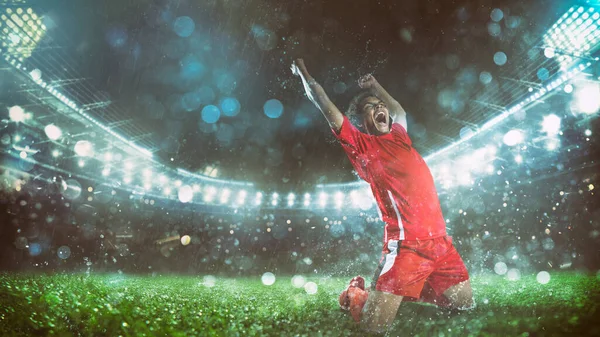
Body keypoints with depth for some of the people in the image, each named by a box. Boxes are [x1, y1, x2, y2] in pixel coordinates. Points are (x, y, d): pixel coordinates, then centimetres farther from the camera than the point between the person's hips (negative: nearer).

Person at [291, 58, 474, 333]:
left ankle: (411, 289, 32)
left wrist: (375, 86, 36)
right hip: (405, 245, -6)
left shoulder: (399, 134, 14)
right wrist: (304, 74, 8)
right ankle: (355, 294, 20)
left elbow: (399, 110, 37)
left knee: (465, 304, 14)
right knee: (375, 324, -12)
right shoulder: (361, 144, -1)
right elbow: (325, 106, -1)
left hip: (439, 241, 7)